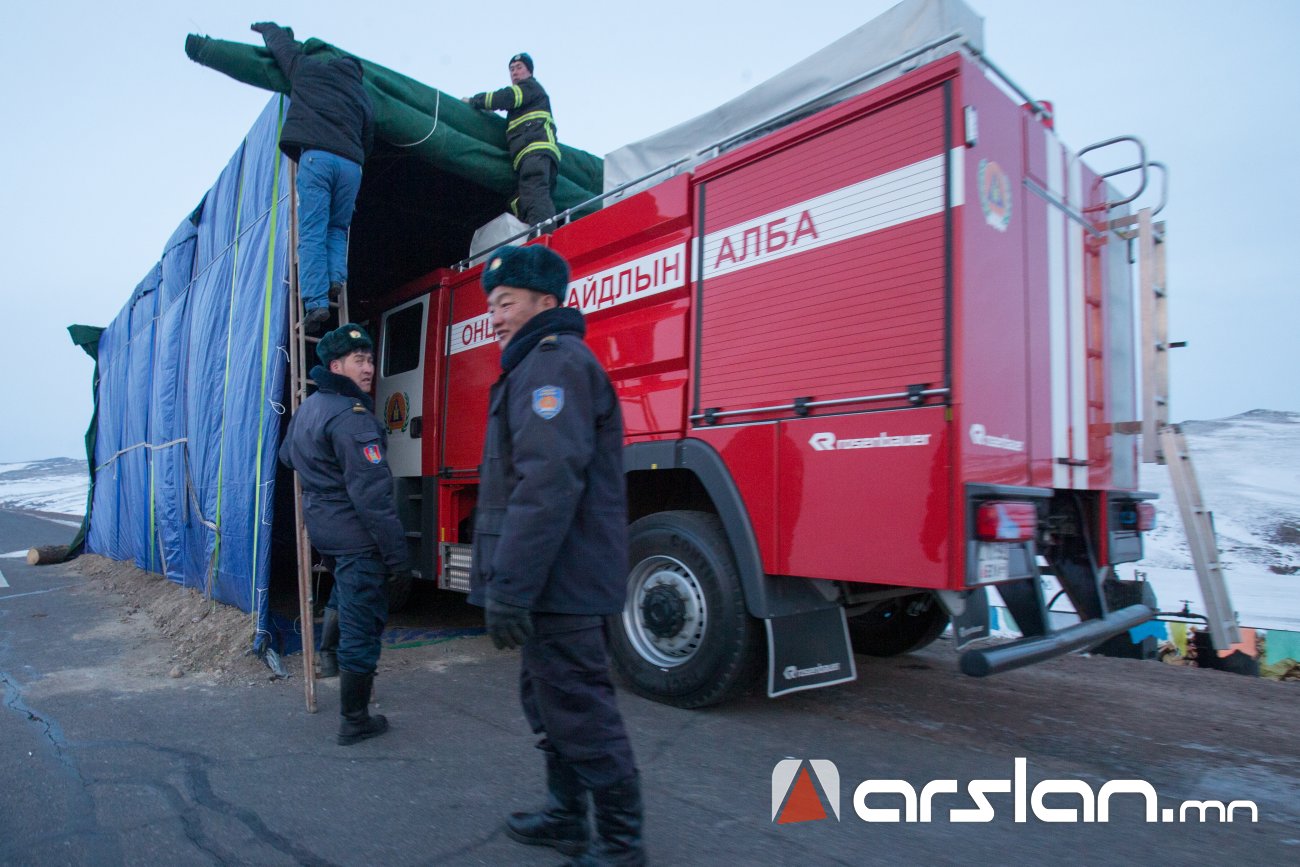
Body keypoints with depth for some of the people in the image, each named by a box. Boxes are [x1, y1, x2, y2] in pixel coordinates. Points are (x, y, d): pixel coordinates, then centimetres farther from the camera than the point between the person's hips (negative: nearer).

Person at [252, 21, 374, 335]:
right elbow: (367, 143, 23)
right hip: (351, 164, 3)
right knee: (338, 228, 20)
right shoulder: (363, 98, 26)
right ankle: (336, 278, -4)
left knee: (312, 232, -8)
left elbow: (281, 42, 33)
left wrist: (266, 27, 54)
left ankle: (316, 302, -19)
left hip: (316, 156, -3)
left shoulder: (309, 69, 19)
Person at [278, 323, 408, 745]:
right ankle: (354, 721, 9)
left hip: (322, 525, 10)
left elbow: (287, 456, 28)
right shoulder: (352, 417, -21)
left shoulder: (309, 406, 10)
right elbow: (372, 495, -25)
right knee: (362, 626, 0)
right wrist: (396, 553, -21)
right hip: (355, 533, -9)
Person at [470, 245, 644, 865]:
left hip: (557, 580, -11)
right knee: (548, 698, 20)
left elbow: (548, 483, -25)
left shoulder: (554, 359, -13)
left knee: (578, 709, -2)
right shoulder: (539, 364, 21)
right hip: (557, 581, 11)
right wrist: (507, 578, 23)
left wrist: (508, 587, -25)